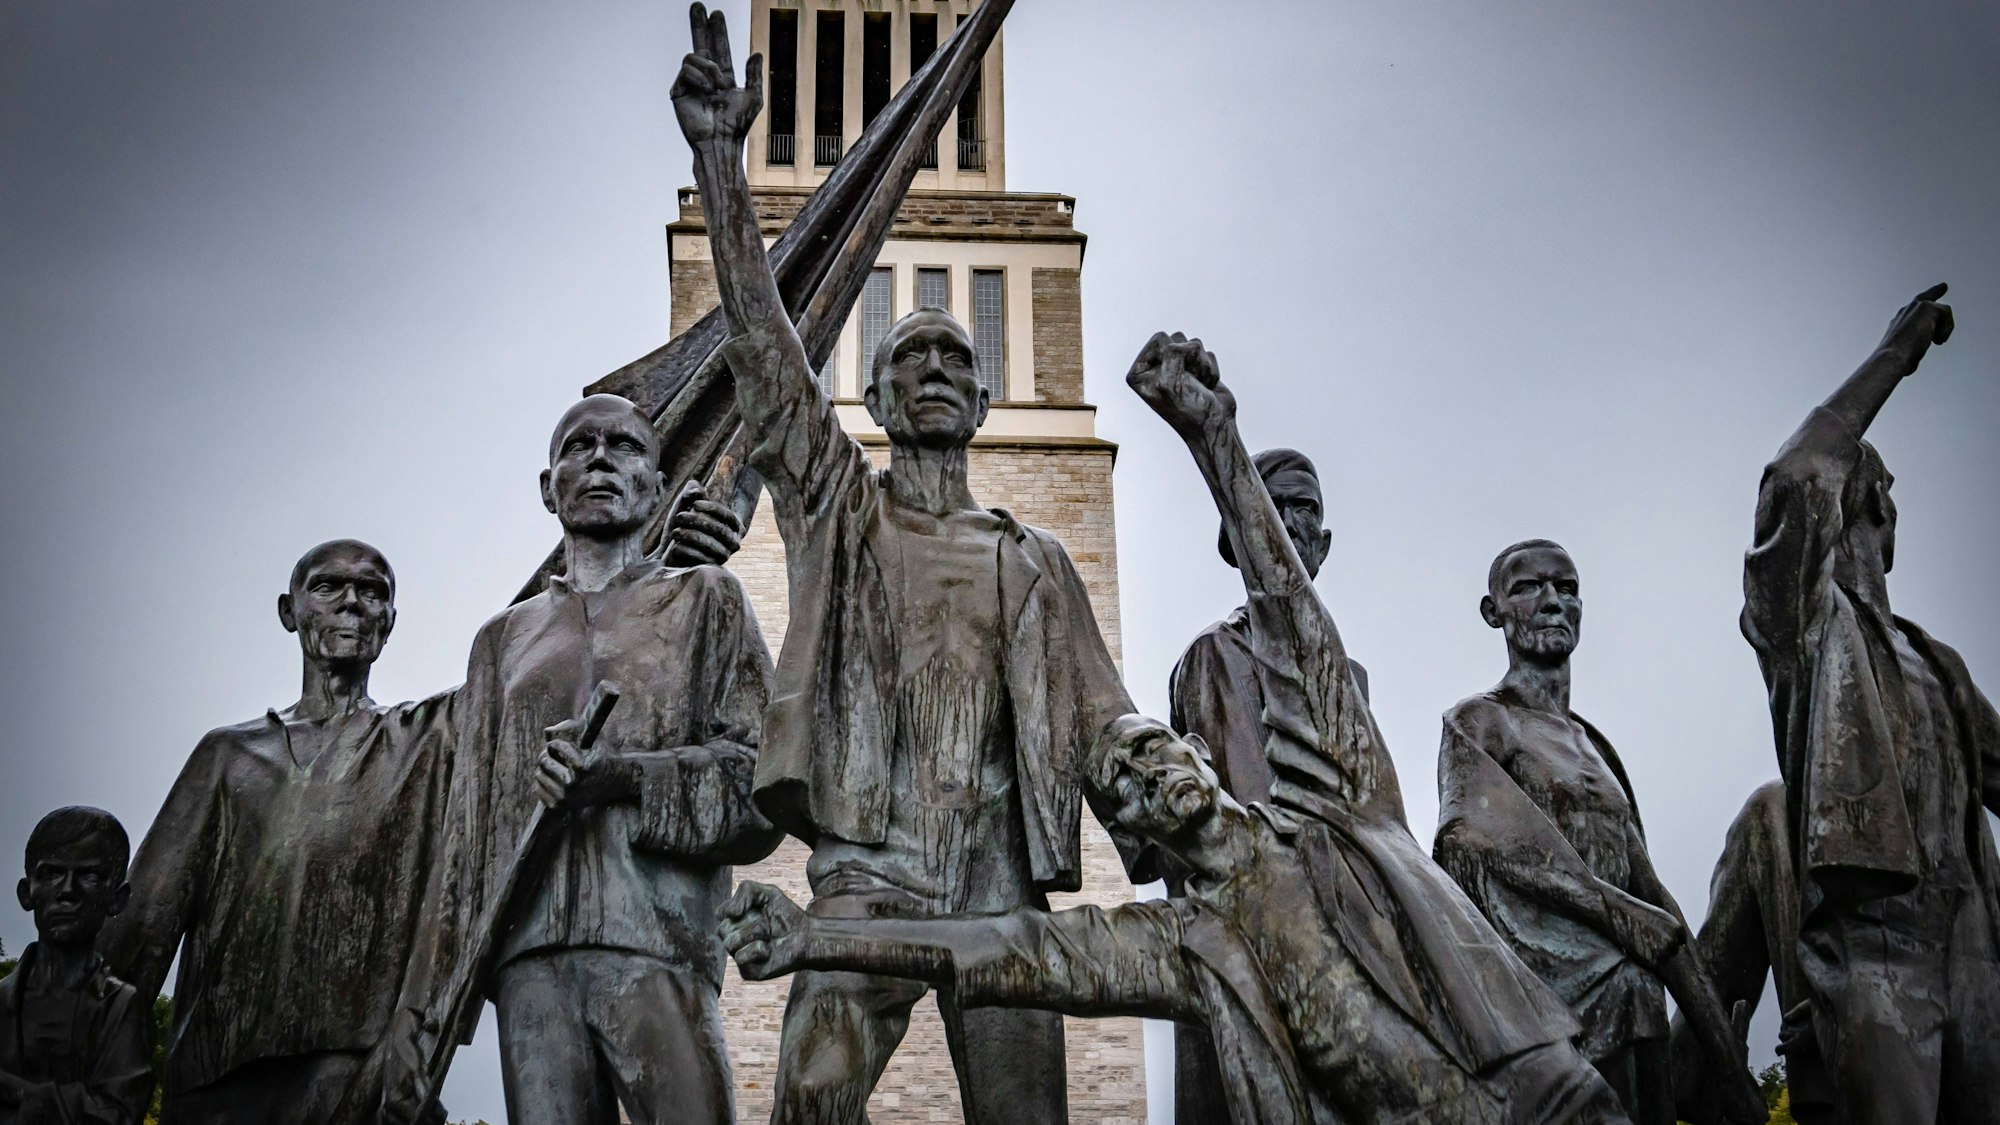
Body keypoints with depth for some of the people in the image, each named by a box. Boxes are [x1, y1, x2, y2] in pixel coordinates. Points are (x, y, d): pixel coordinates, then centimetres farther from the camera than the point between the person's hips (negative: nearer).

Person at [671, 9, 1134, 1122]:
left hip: (1000, 881, 2)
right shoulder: (838, 506, 14)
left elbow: (1094, 725, 15)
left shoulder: (1031, 559, 19)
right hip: (869, 870, -2)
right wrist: (720, 156, -7)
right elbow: (763, 343, 3)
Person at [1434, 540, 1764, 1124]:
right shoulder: (1478, 722, 0)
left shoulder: (1594, 745, 20)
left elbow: (1648, 890, 15)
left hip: (1634, 1019, 6)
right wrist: (1660, 936, -15)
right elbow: (1524, 861, -13)